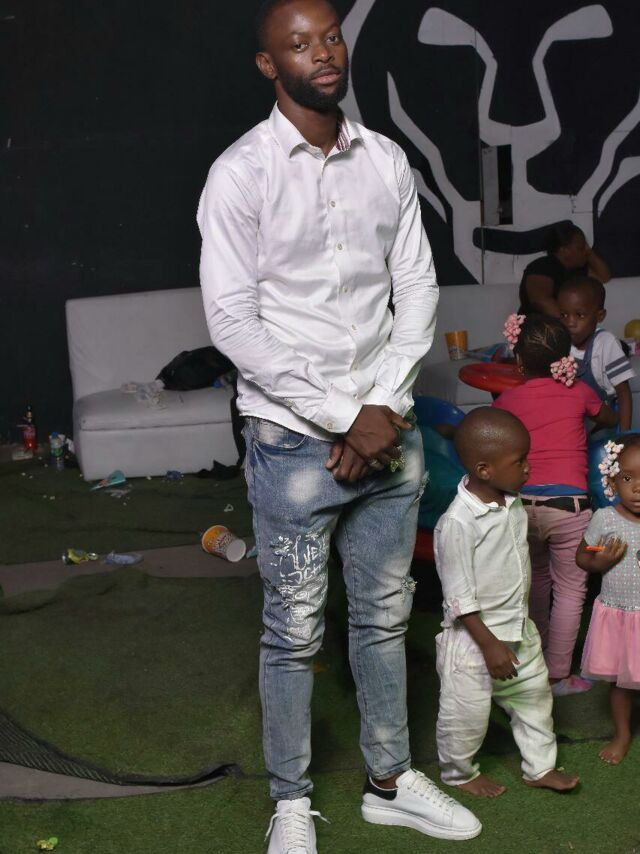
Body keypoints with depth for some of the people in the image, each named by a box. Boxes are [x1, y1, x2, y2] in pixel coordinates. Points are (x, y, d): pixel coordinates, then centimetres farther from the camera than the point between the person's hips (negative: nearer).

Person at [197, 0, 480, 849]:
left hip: (387, 432, 5)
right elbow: (232, 321, -14)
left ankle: (390, 781, 32)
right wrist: (344, 419, -15)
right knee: (295, 630, 6)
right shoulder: (241, 173, -9)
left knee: (385, 614, 16)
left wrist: (386, 408, -8)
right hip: (294, 440, -4)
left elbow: (417, 289, 6)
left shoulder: (387, 162, 5)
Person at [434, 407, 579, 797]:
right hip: (474, 636, -8)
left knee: (535, 696, 20)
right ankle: (459, 772, 34)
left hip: (519, 629, 8)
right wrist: (490, 645, -21)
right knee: (468, 712, 9)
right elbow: (460, 597, -23)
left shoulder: (511, 502, -2)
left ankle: (541, 767, 39)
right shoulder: (458, 523, -28)